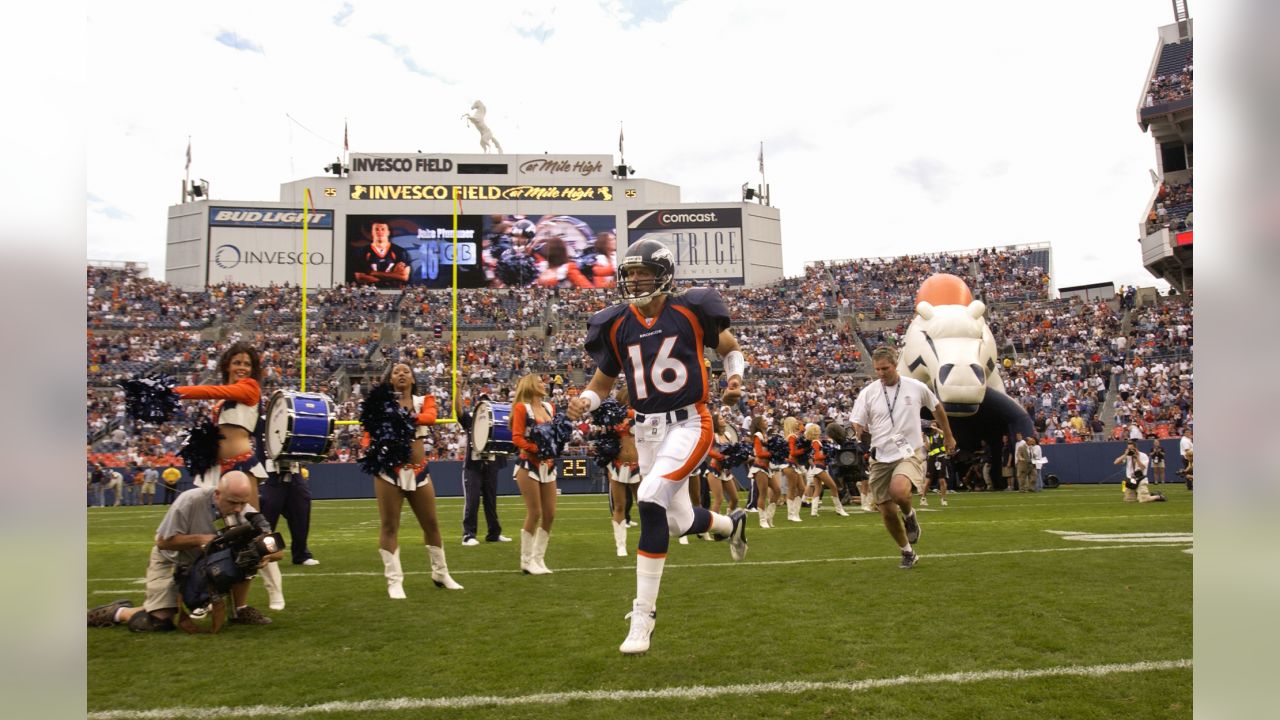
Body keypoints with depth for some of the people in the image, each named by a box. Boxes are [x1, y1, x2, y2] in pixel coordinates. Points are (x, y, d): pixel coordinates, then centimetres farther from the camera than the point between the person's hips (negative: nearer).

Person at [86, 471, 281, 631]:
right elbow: (163, 542, -20)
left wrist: (265, 556, -47)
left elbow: (277, 549, -24)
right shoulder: (189, 502, -31)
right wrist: (200, 539, -32)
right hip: (172, 561, -3)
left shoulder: (244, 510, -21)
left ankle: (240, 610, -5)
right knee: (159, 622, -16)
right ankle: (119, 612, 16)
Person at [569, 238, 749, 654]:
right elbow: (603, 380, 11)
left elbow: (731, 349, 8)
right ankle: (732, 523, 49)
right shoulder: (616, 325, 1)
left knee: (652, 499, -25)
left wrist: (735, 379, -11)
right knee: (681, 522, 11)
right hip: (647, 430, 5)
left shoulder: (691, 311, -7)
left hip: (689, 424, -5)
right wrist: (583, 402, -10)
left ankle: (643, 613, -13)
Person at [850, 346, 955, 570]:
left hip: (910, 453, -2)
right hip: (880, 458, 2)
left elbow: (937, 408, 17)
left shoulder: (917, 387, -1)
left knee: (898, 490, -32)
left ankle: (909, 515, 4)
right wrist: (853, 438, -23)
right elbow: (857, 425, -1)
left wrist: (948, 436, 24)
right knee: (887, 511, 2)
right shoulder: (868, 393, -1)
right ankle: (908, 554, 26)